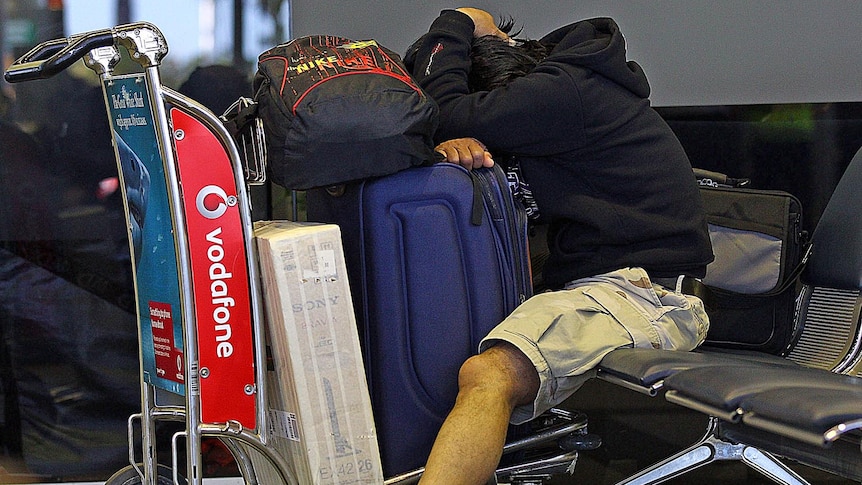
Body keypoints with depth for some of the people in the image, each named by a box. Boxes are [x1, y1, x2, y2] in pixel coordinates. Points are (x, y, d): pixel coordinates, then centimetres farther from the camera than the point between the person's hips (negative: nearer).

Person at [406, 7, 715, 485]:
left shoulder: (564, 90, -12)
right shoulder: (566, 82, 18)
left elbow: (444, 116, -14)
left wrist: (453, 26, 1)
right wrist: (453, 145, -5)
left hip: (644, 291, -11)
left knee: (487, 374, -33)